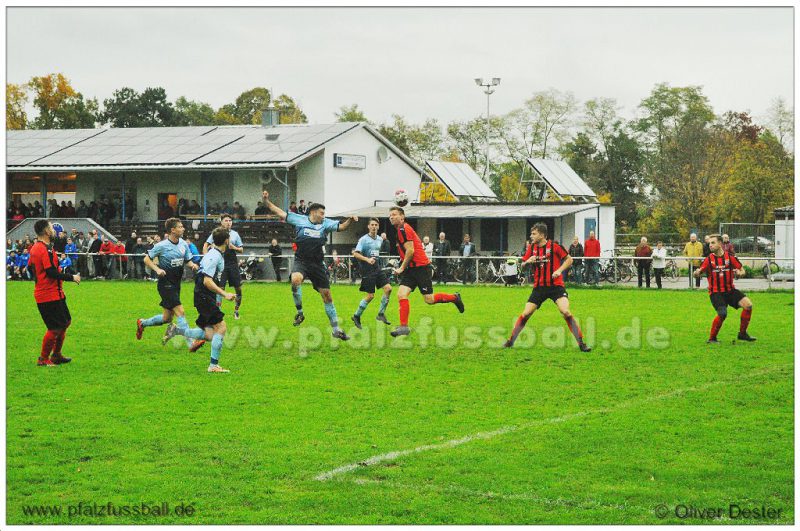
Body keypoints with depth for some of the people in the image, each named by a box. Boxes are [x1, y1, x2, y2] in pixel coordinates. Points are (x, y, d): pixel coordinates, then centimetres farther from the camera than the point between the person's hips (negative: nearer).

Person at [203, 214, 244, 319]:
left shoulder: (235, 234, 8)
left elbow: (241, 250, 11)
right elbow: (205, 246, -2)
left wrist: (234, 247, -8)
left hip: (233, 264, 3)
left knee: (238, 288, 3)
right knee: (220, 288, -8)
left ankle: (236, 310, 18)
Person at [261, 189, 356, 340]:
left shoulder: (325, 223, 4)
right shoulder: (299, 220, 0)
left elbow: (341, 227, -6)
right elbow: (279, 212, 0)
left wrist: (350, 220, -25)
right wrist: (266, 201, -10)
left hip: (317, 264, 2)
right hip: (301, 261, -2)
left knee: (327, 295, 4)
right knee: (295, 280, -35)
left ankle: (336, 329, 14)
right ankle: (299, 312, -14)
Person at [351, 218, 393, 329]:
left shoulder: (380, 239, 10)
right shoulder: (363, 239, -11)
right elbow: (356, 253, -19)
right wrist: (367, 259, -31)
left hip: (377, 268, 7)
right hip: (367, 270, -7)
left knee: (388, 288, -7)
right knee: (370, 295, -6)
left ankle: (381, 314, 5)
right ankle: (356, 316, 11)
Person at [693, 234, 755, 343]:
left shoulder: (730, 257, 1)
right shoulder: (709, 259, -1)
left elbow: (742, 271, 6)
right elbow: (698, 273, -5)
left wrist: (739, 273, -17)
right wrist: (697, 273, -30)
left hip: (730, 290, 3)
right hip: (715, 292, -3)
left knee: (748, 305, -14)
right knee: (722, 313, -24)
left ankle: (742, 334, 1)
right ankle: (712, 338, -5)